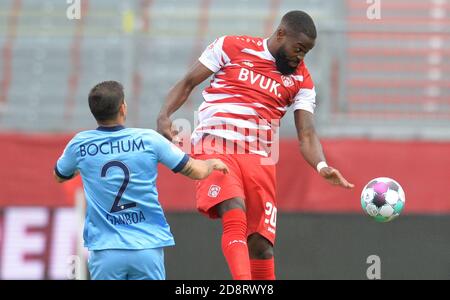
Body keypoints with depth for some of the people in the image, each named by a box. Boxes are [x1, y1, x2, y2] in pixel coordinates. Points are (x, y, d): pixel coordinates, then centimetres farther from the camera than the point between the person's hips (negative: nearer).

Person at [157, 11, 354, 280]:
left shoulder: (301, 80, 11)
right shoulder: (232, 47, 4)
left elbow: (307, 135, 3)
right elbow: (188, 83, 9)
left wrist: (322, 166, -18)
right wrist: (164, 115, -9)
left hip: (260, 158, 4)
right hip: (216, 148, -4)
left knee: (261, 244, -1)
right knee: (235, 215, -28)